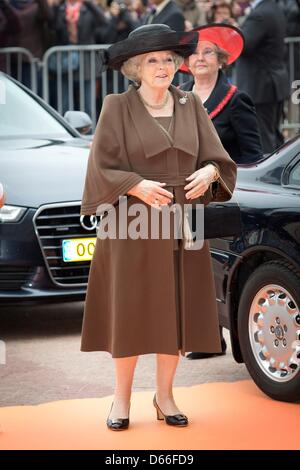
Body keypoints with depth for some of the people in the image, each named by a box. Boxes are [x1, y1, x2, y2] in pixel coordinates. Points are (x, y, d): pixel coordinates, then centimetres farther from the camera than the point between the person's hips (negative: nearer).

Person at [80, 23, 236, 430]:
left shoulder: (191, 106, 8)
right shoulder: (117, 108, -3)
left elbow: (218, 158, 8)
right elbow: (102, 168, -6)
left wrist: (209, 172, -14)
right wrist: (138, 186, -21)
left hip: (182, 228, 3)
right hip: (133, 227, -3)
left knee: (177, 311, 5)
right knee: (130, 311, 0)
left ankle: (165, 395, 17)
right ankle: (122, 397, 13)